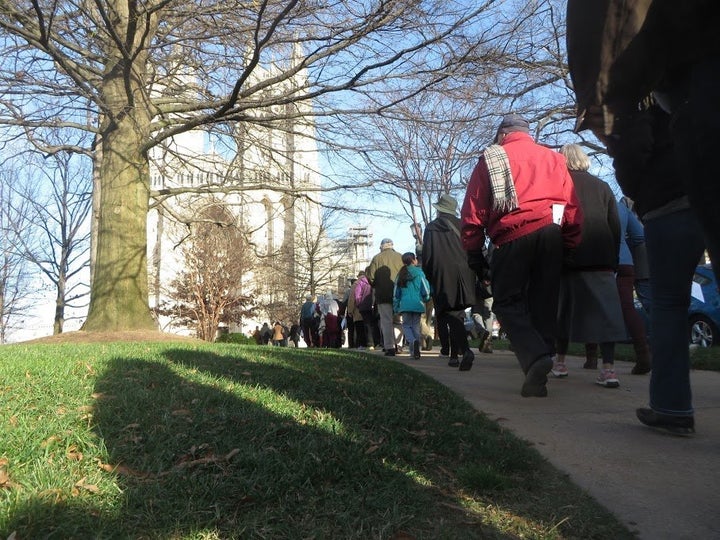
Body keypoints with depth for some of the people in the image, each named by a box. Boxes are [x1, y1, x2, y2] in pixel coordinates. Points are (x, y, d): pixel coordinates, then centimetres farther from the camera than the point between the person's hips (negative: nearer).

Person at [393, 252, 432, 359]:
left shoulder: (401, 274, 6)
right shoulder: (419, 273, -3)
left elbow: (396, 293, 9)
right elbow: (426, 290, -3)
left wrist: (396, 307, 17)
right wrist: (426, 299, 18)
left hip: (405, 304, 1)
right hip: (417, 304, -1)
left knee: (406, 325, 9)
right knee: (416, 325, 9)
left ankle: (412, 341, -20)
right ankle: (415, 351, 5)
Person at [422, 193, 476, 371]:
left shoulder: (431, 228, 2)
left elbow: (426, 256, 0)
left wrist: (429, 276, 10)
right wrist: (471, 274, 16)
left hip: (442, 278, -3)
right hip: (463, 275, 3)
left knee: (451, 316, -5)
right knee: (456, 314, 13)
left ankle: (465, 350, -24)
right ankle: (454, 355, 16)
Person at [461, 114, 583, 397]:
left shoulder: (491, 158, 10)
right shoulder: (553, 157, 21)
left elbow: (473, 211, 3)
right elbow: (572, 207, 13)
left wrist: (474, 252, 7)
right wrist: (568, 246, 16)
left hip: (512, 237, -4)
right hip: (551, 233, 4)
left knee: (507, 302, 4)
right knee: (544, 305, 9)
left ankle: (535, 357, -19)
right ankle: (538, 378, 12)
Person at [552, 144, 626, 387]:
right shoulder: (602, 186, 14)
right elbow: (616, 226, 10)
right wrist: (613, 260, 14)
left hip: (567, 256, -1)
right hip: (601, 257, 2)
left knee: (564, 306, 11)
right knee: (605, 307, -4)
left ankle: (560, 361, 16)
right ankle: (608, 367, -14)